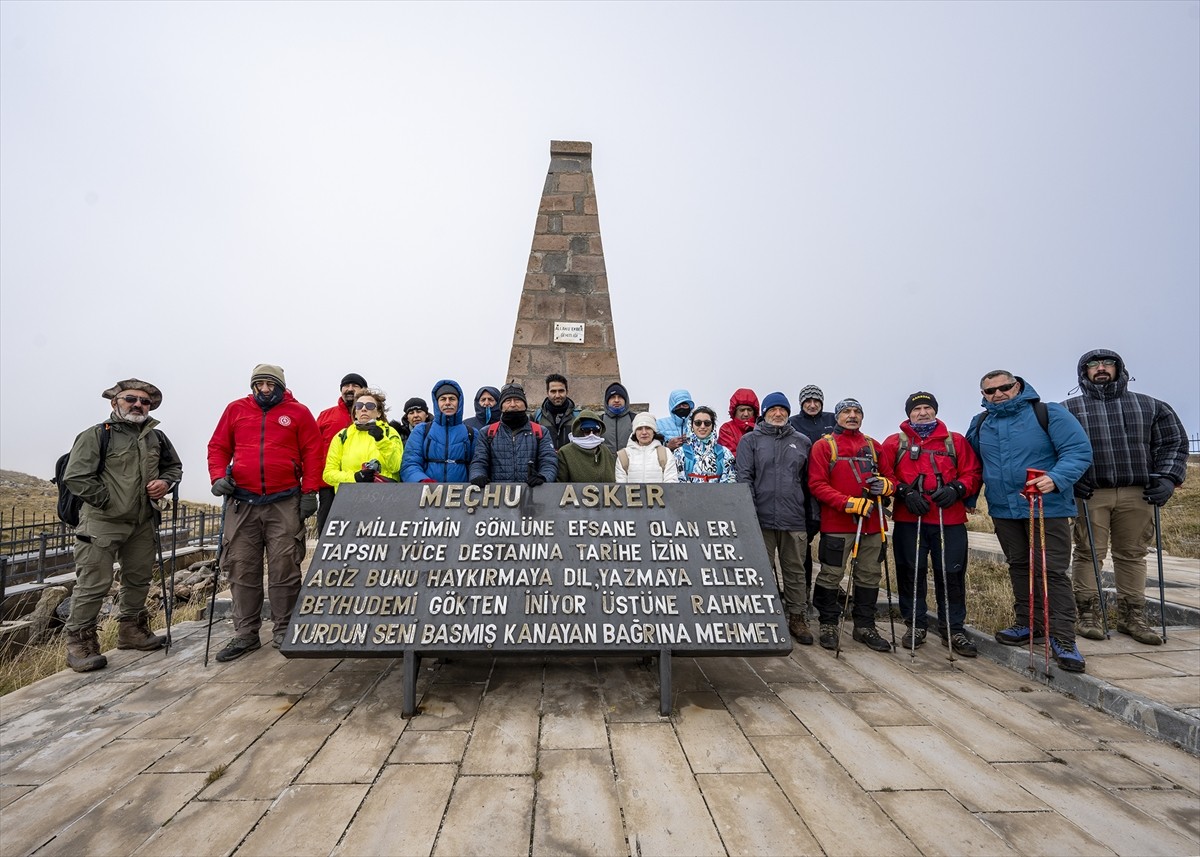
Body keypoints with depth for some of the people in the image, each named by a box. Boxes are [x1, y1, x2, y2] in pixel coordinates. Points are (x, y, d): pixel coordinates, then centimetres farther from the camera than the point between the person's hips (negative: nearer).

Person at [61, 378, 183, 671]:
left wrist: (166, 482, 1)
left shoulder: (156, 438, 11)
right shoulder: (96, 435, -7)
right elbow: (75, 477, -12)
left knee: (138, 579, 15)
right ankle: (79, 643, 7)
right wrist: (107, 501, -13)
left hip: (143, 523, 6)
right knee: (93, 584, -5)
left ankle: (131, 630, 31)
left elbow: (174, 466, 22)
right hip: (102, 523, -6)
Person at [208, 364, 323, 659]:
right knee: (242, 570, 7)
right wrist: (218, 477, -2)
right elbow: (218, 447, 14)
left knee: (284, 569, 1)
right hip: (242, 503, 3)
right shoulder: (236, 410, 10)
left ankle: (284, 632, 13)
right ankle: (245, 633, 19)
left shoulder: (298, 412, 3)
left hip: (284, 504, -2)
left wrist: (309, 492, -4)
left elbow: (313, 452, 1)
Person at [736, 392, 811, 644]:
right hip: (762, 519, -2)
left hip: (794, 519, 2)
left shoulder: (802, 442, 12)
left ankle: (797, 617, 22)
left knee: (795, 571, 10)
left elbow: (809, 480, 15)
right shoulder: (750, 441, 4)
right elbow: (744, 477, -3)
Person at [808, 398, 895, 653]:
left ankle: (865, 626, 26)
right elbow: (817, 484, -8)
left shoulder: (873, 446, 16)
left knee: (869, 576, 12)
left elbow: (890, 477, 20)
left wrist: (885, 485, -5)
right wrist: (848, 503, -18)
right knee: (831, 575, 1)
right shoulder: (824, 445, 0)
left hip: (871, 523, 5)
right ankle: (828, 625, 17)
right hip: (837, 524, -5)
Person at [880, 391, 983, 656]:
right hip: (908, 520, 0)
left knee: (951, 574, 2)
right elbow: (884, 474, 3)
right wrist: (905, 492, -11)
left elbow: (973, 472, 9)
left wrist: (956, 489, -9)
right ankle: (916, 625, 19)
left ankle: (953, 629, 18)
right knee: (911, 573, 4)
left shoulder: (956, 441, 13)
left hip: (950, 520, 1)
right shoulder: (895, 442, 9)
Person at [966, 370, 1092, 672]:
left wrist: (1056, 478, -29)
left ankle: (1063, 638, 4)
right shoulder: (980, 423, 8)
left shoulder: (1049, 413, -7)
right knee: (1018, 567, 14)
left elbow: (1079, 451, -13)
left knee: (1052, 571, -4)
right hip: (1003, 510, 5)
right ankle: (1029, 624, 28)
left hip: (1047, 508, -5)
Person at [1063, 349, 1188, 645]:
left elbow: (1174, 442, 13)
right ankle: (1088, 615, 6)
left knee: (1133, 554, 7)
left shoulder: (1149, 406, 14)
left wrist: (1167, 478, 1)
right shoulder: (1069, 409, 7)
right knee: (1089, 553, -2)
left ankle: (1132, 616, 17)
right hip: (1090, 493, -2)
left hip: (1138, 494, 3)